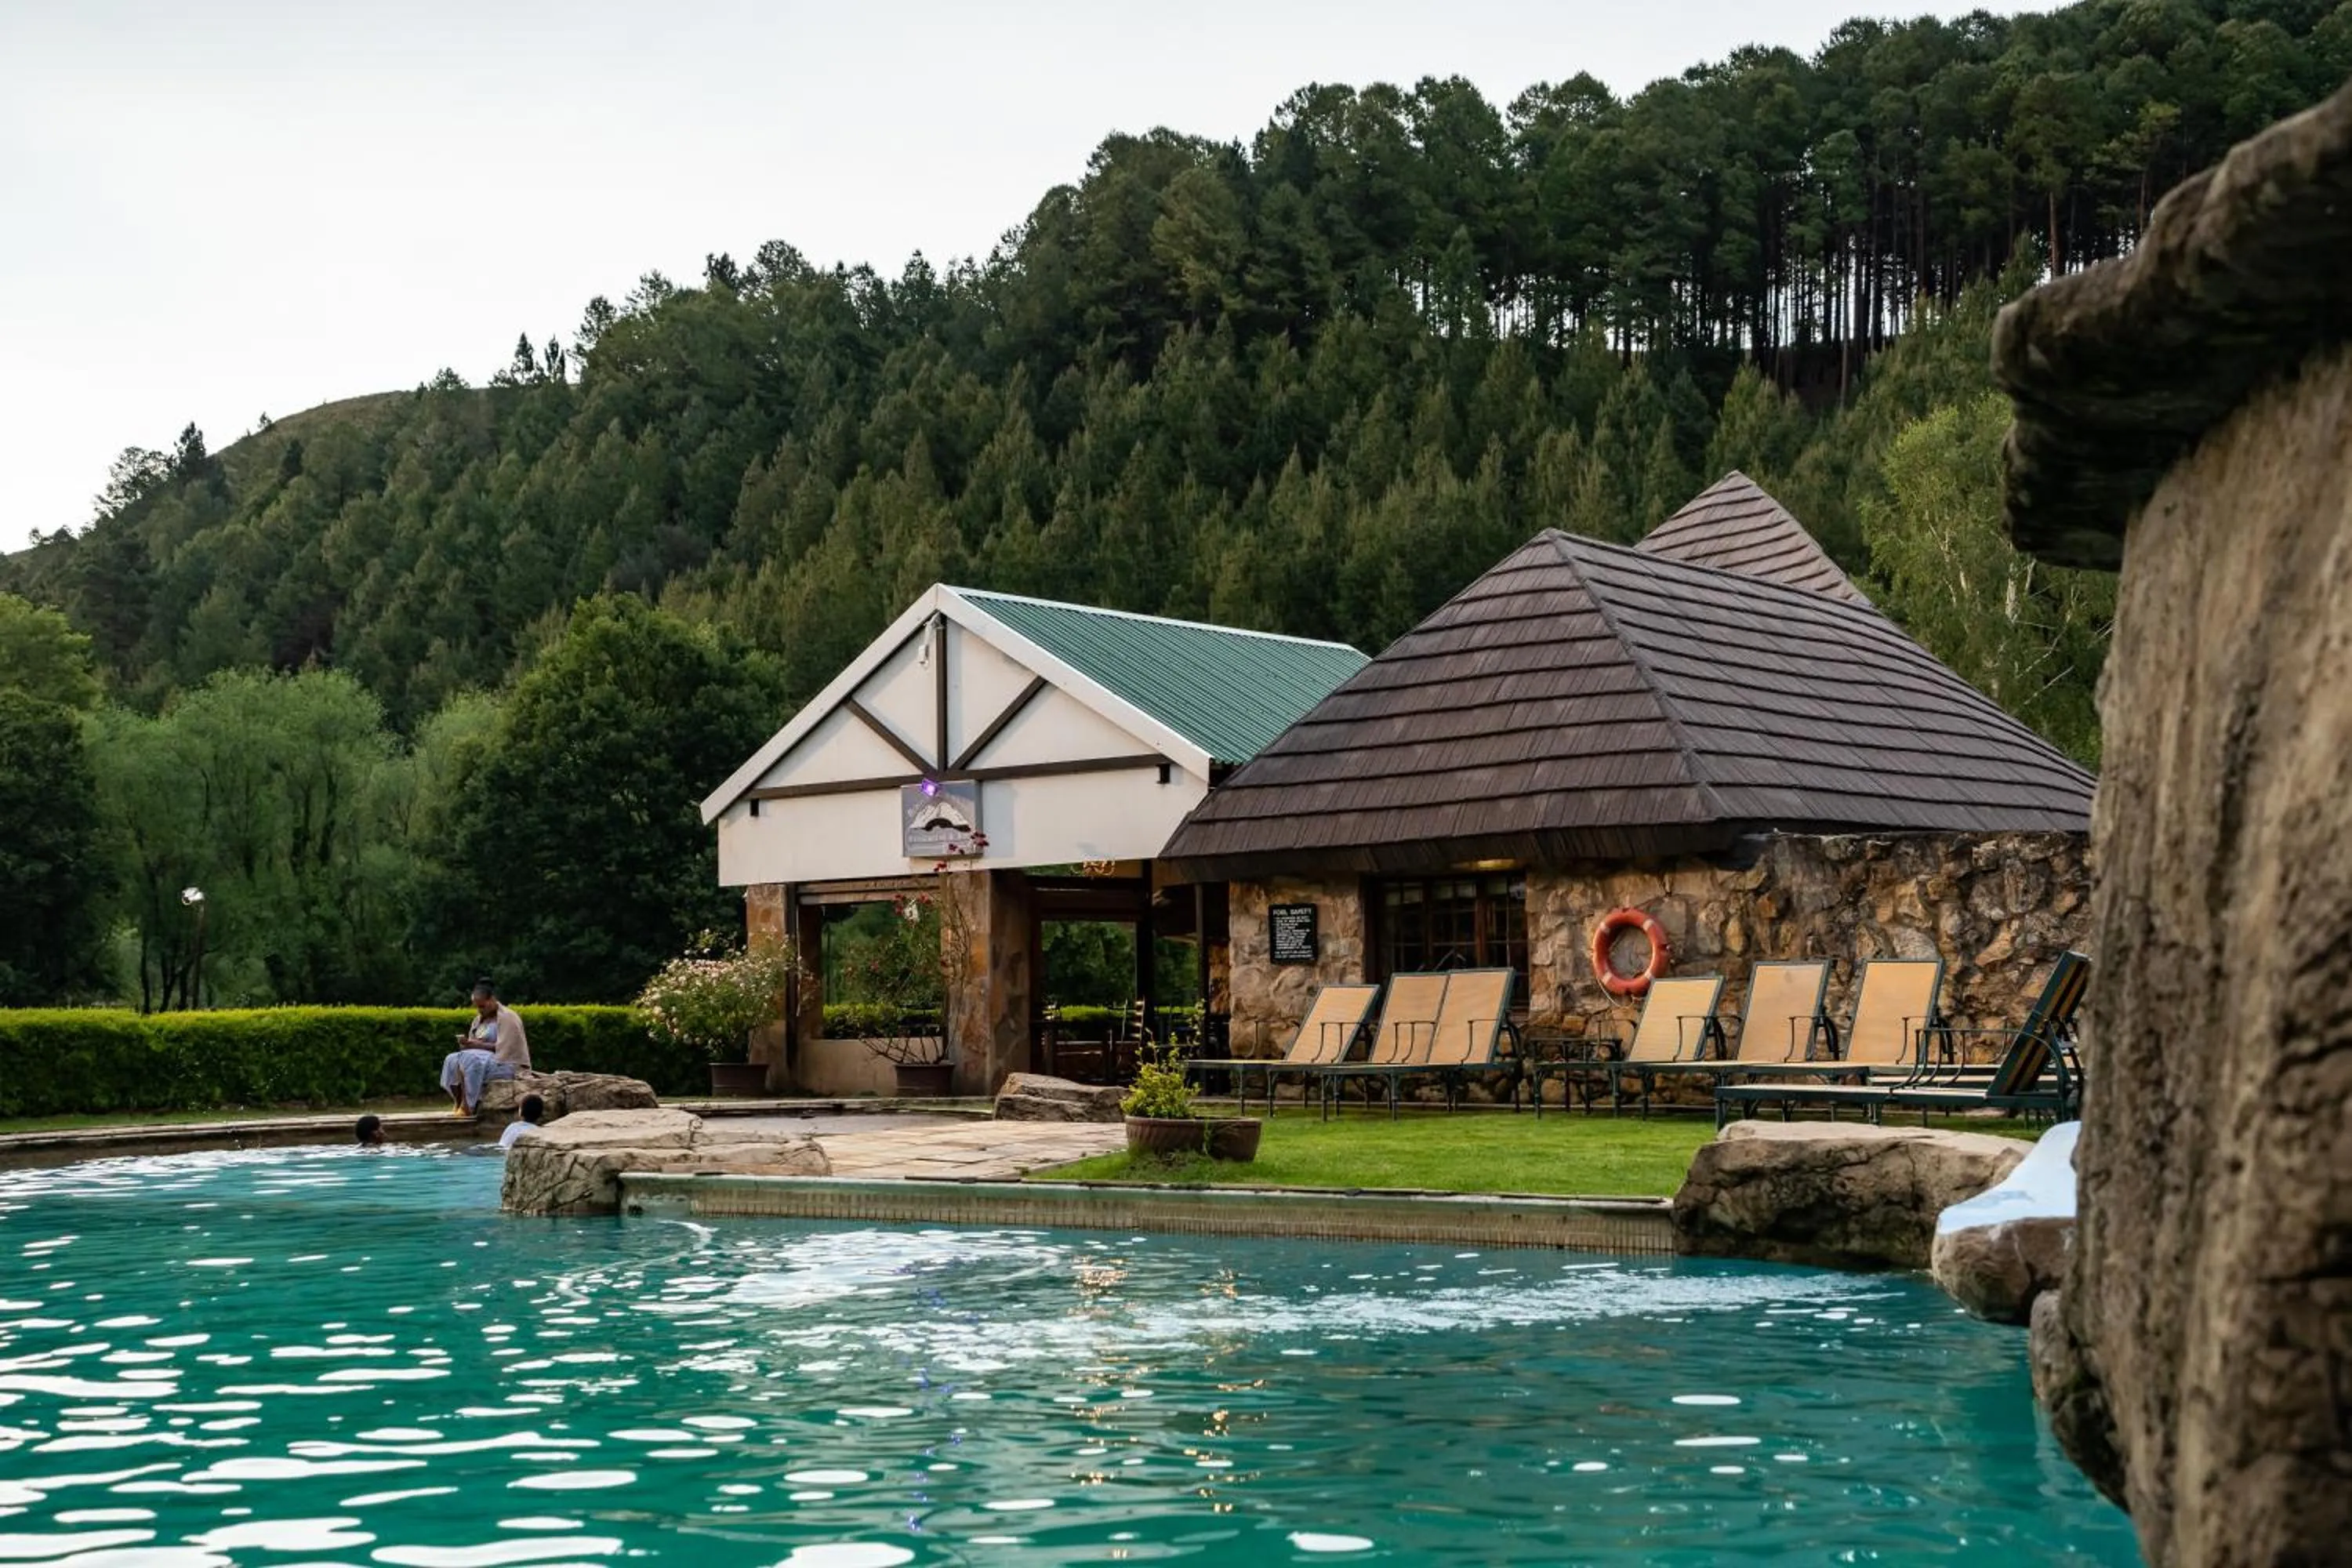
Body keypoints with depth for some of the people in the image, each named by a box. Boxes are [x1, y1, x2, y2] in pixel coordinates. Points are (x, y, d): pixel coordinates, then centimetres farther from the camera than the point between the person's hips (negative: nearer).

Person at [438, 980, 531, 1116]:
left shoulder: (507, 1017, -10)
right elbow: (473, 1045, 13)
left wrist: (479, 1045, -20)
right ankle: (457, 1104, -19)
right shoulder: (479, 1019, 16)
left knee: (469, 1060, -31)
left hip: (508, 1064, -8)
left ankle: (467, 1107, -31)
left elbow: (503, 1049, -18)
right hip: (483, 1059, 8)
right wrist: (467, 1043, -10)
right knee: (452, 1060, -13)